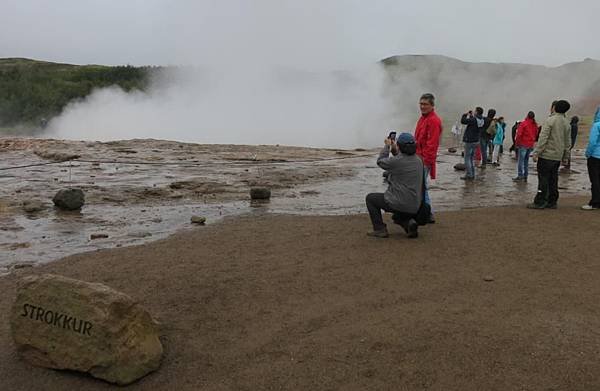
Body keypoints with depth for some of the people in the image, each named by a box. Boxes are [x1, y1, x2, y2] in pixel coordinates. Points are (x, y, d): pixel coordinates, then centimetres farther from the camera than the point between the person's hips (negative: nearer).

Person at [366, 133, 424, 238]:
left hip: (398, 204, -7)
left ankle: (380, 229, 10)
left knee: (370, 198, 15)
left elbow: (380, 161, 1)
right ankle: (409, 223, 4)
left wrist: (387, 146, 15)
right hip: (414, 207, 7)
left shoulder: (397, 161, -18)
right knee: (398, 216, 38)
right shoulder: (419, 160, 3)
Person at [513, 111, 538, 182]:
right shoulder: (535, 125, 7)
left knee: (520, 160, -3)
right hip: (531, 145, 6)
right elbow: (536, 135, 12)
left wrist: (517, 143, -4)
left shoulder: (523, 123, -11)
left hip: (523, 144, -6)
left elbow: (519, 134, -14)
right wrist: (533, 142, 18)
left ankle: (520, 176, -6)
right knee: (526, 161, 13)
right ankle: (525, 177, 14)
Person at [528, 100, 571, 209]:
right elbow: (568, 142, 14)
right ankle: (552, 202, 16)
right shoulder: (567, 123, 11)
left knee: (543, 179, -4)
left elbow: (543, 139, -16)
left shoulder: (550, 120, -11)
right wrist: (565, 156, 21)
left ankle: (539, 202, -3)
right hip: (558, 157, 7)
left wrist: (536, 153, -14)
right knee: (553, 180, 12)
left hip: (546, 155, -7)